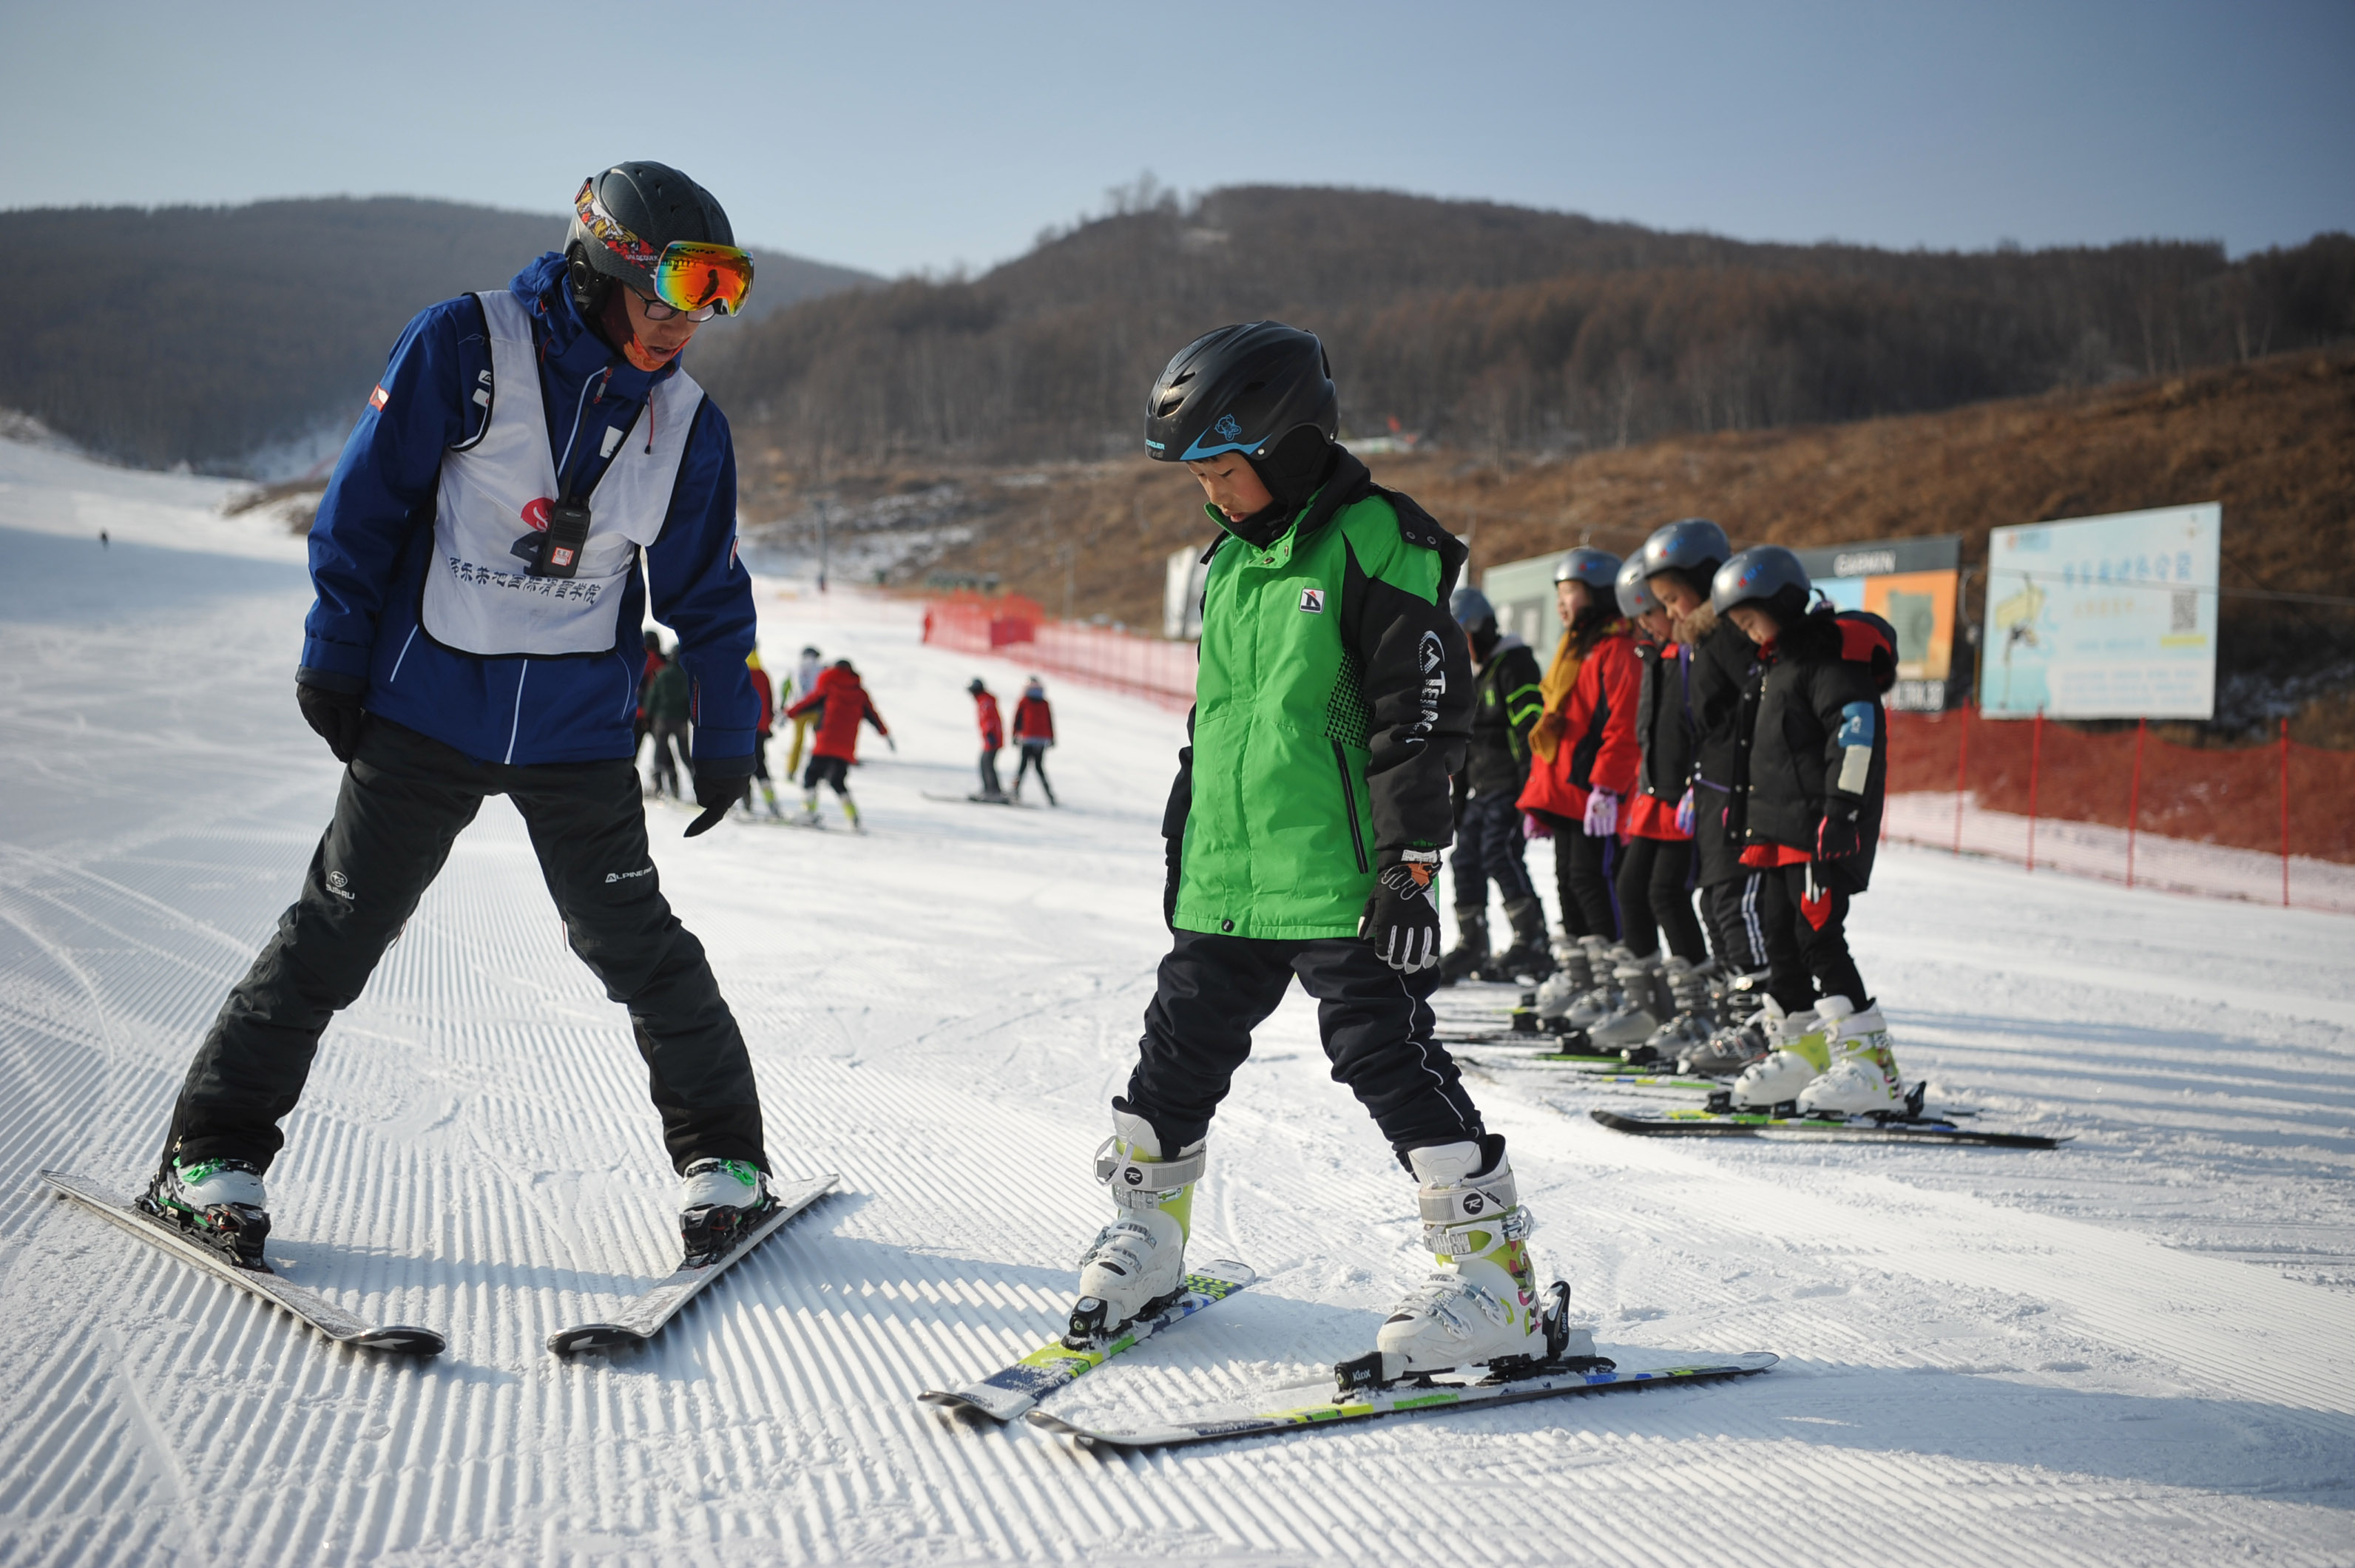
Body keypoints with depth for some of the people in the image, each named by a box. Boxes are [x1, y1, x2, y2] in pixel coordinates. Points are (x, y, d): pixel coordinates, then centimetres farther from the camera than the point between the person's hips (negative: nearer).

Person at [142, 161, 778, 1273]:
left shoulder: (686, 424, 4)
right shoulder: (466, 348, -8)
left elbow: (707, 594, 13)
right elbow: (365, 500, -5)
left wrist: (726, 736, 12)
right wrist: (335, 656, -5)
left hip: (579, 731, 2)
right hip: (427, 706, -2)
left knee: (634, 943, 4)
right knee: (339, 928, 2)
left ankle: (722, 1158, 17)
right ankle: (215, 1153, 13)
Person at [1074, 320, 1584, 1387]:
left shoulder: (1373, 540, -10)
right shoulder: (1231, 556, 15)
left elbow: (1423, 713, -15)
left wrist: (1410, 861, -18)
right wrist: (1183, 838, 26)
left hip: (1339, 882, -7)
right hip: (1223, 881, 8)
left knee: (1391, 1063, -8)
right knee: (1178, 1061, 13)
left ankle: (1494, 1281, 0)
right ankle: (1143, 1236, 32)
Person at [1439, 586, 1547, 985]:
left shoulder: (1514, 664, -9)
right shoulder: (1468, 672, 20)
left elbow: (1530, 727, -16)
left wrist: (1530, 788, -21)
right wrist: (1459, 794, 22)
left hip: (1509, 787, -9)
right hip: (1480, 788, 9)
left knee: (1499, 854, -18)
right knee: (1467, 858, 6)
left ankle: (1532, 941, -14)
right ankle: (1471, 946, 14)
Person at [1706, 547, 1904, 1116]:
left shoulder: (1831, 654, -11)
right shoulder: (1781, 661, 21)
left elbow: (1857, 730, -21)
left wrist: (1842, 807, -26)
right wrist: (1755, 814, 28)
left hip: (1824, 830, -10)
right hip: (1783, 830, 10)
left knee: (1819, 936, -15)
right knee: (1782, 938, 11)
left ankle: (1871, 1063, -14)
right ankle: (1805, 1051, 21)